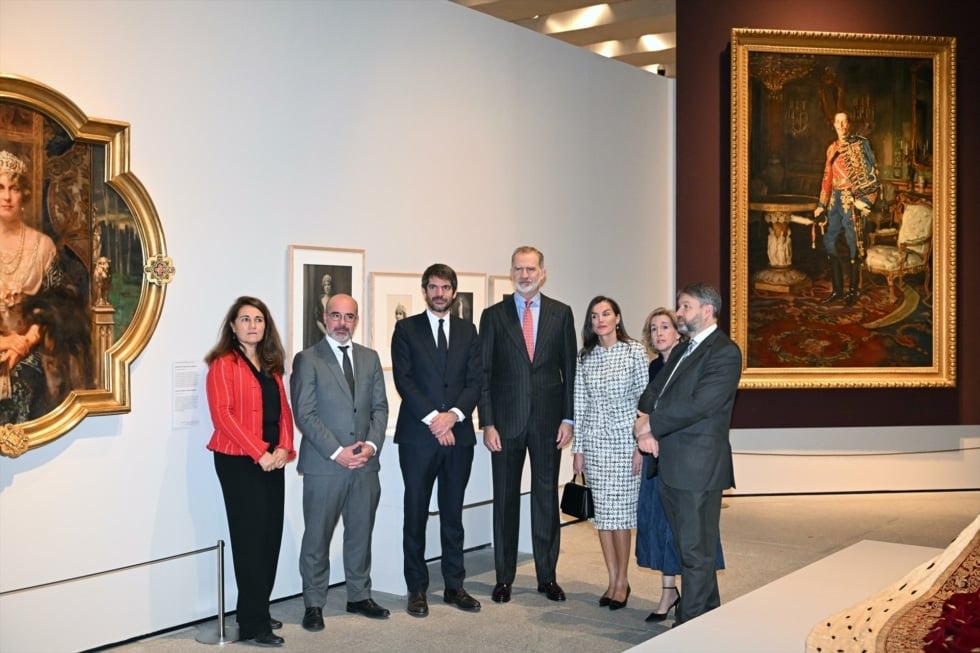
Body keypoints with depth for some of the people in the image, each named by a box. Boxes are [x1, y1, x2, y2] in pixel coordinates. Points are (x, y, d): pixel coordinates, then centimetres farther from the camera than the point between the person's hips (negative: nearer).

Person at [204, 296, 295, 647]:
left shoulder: (271, 365, 16)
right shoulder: (223, 364, -6)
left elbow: (283, 410, 13)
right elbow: (222, 415, -14)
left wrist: (283, 447, -4)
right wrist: (259, 453, -17)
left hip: (272, 460, 7)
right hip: (238, 461, -7)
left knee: (271, 536, 8)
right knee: (250, 537, -4)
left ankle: (256, 612, 20)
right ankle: (253, 624, 4)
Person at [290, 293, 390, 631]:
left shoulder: (370, 358, 12)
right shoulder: (307, 359, -2)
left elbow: (380, 407, 9)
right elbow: (305, 414, -9)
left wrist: (371, 445, -7)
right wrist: (337, 452, -15)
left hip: (365, 464, 4)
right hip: (323, 466, -4)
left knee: (361, 534, 14)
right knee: (317, 538, 4)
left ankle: (359, 596, 27)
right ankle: (314, 604, 16)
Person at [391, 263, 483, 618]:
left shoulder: (467, 330, 11)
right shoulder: (406, 329, 3)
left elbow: (475, 380, 4)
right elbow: (403, 380, -6)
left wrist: (453, 414, -12)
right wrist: (432, 419, -15)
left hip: (458, 432, 3)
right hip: (418, 434, -2)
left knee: (453, 513, 10)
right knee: (416, 513, 3)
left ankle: (454, 586, 19)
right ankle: (417, 589, 13)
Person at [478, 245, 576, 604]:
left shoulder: (561, 313, 4)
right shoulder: (493, 315, 2)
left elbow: (569, 368, 5)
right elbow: (484, 373, 0)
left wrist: (568, 418, -1)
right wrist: (487, 423, -6)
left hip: (548, 419, 1)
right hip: (506, 420, 0)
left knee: (546, 497, 8)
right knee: (505, 498, 7)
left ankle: (547, 576, 19)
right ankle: (504, 577, 18)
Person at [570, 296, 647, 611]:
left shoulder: (634, 351, -4)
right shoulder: (584, 357, 7)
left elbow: (644, 399, -4)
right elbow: (579, 403, 7)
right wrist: (577, 448, 5)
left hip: (624, 440, -4)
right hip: (593, 440, 4)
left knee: (619, 513, -2)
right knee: (602, 513, 7)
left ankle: (622, 582, 12)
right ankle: (613, 580, 18)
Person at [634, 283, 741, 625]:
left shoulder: (724, 352, -11)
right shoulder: (681, 351, 18)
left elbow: (699, 404, -21)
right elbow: (653, 391, 12)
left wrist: (651, 425, -12)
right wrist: (645, 422, -8)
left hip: (699, 466, -9)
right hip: (671, 465, 9)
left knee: (696, 550, -1)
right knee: (689, 546, 17)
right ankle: (708, 613, 30)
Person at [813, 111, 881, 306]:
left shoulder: (860, 144, -4)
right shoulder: (832, 148, 14)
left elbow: (871, 173, -8)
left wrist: (864, 199, -15)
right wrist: (822, 204, 15)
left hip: (852, 199, -6)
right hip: (835, 199, 6)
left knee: (853, 244, -2)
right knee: (830, 242, 5)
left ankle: (852, 291, 8)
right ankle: (837, 289, 16)